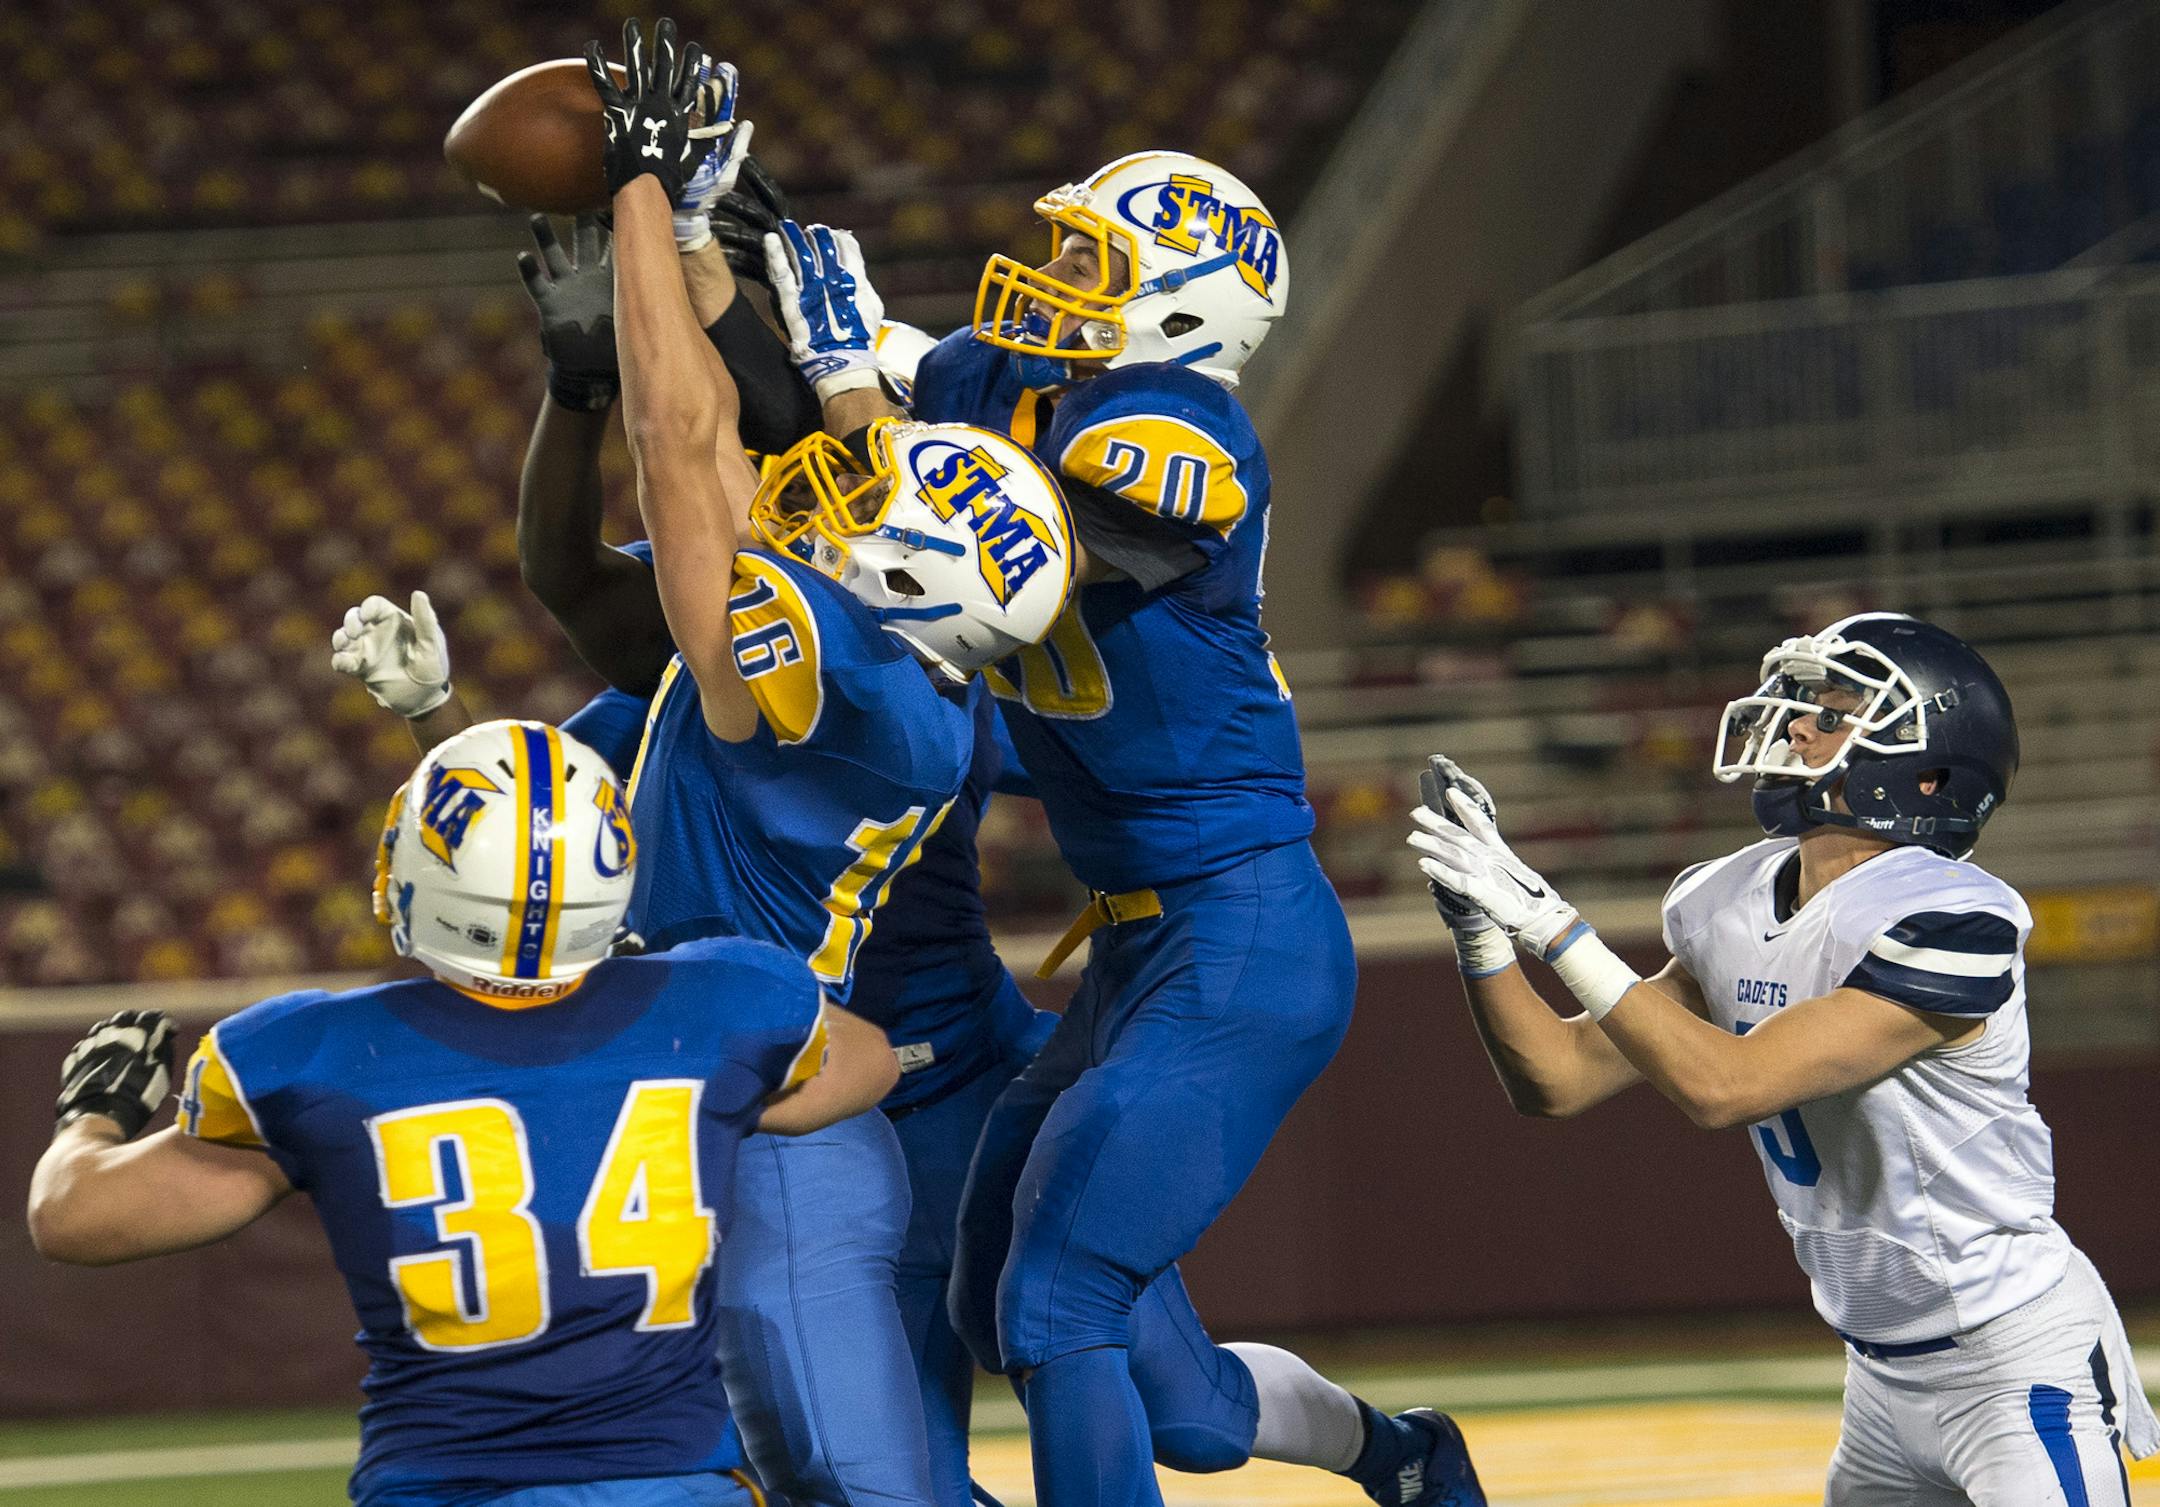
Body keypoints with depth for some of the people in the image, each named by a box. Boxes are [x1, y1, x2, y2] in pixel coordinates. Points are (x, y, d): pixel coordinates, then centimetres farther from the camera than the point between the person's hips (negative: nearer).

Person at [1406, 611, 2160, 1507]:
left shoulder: (1949, 927, -23)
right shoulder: (1732, 911, 2)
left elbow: (1724, 1087, -29)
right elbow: (1560, 1079, 6)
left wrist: (1549, 924, -27)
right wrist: (1479, 925, -8)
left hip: (2020, 1363, -8)